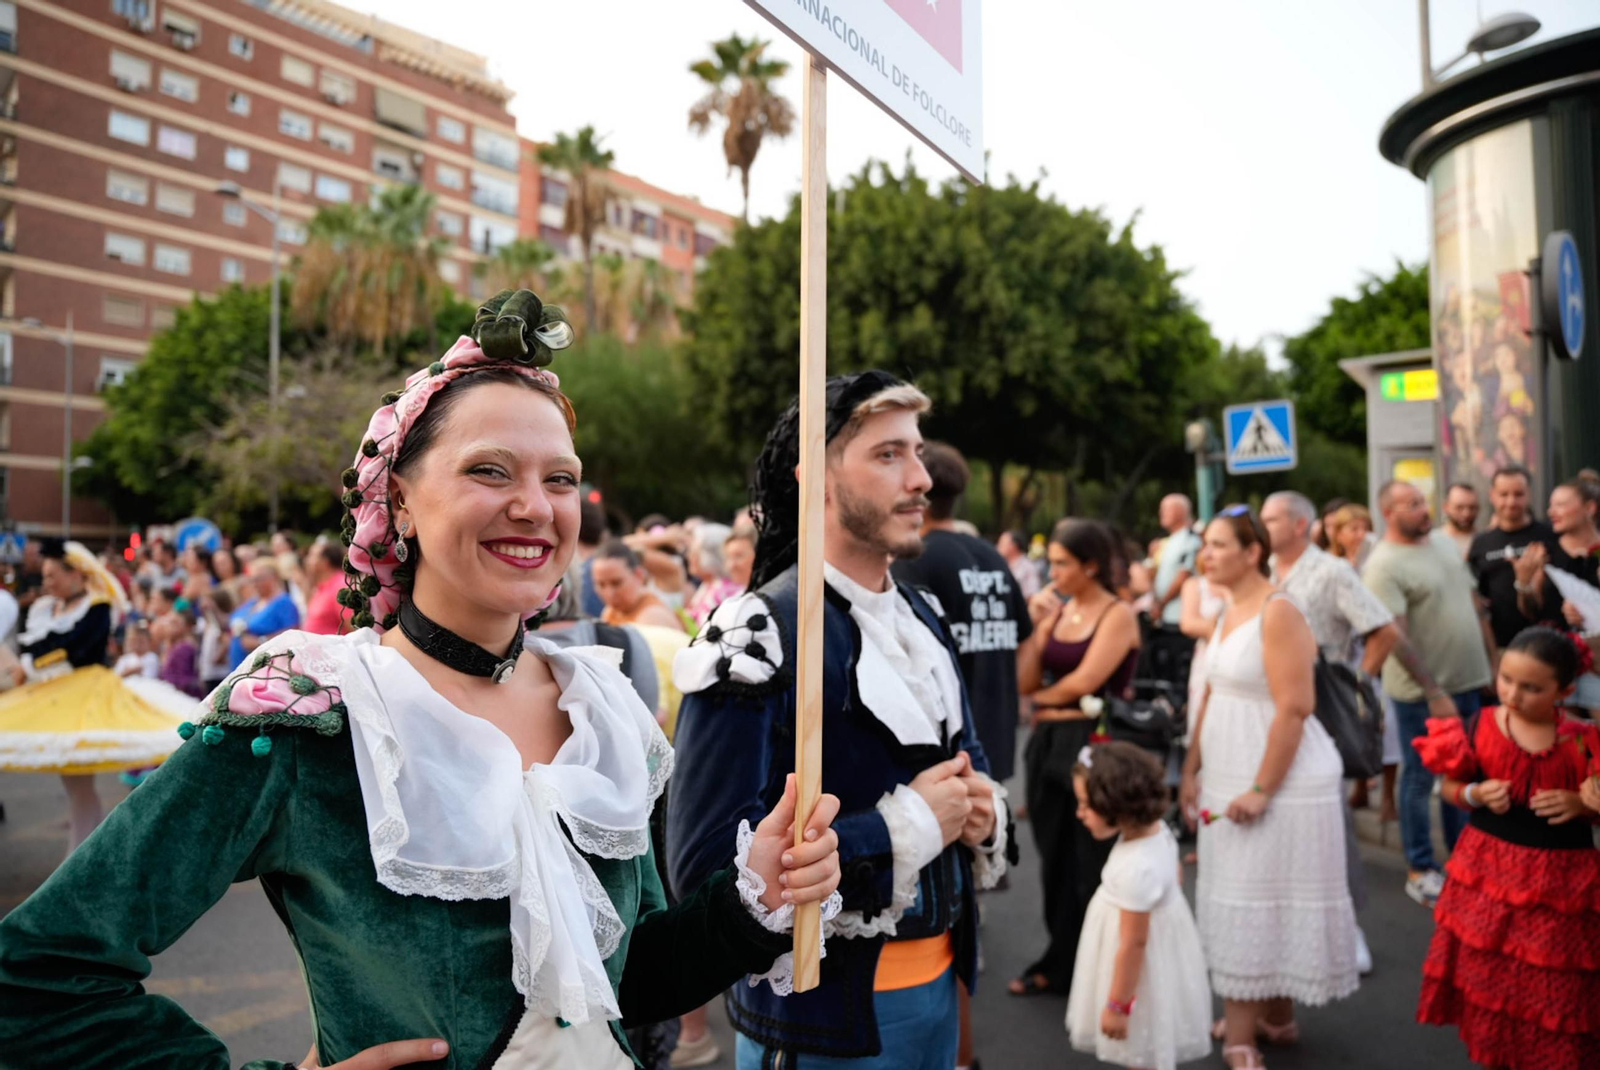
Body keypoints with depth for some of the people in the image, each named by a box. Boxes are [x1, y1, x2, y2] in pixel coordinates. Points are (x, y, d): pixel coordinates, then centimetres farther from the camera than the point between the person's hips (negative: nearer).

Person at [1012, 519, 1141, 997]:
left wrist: (1042, 699, -2)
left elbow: (1084, 682, -18)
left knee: (1091, 861, 5)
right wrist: (1034, 626, -5)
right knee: (1055, 856, 13)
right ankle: (1060, 962, 28)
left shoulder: (1118, 614, -9)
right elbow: (1025, 681, 3)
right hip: (1049, 742, 6)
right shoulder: (1056, 612, 9)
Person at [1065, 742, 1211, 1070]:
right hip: (1162, 941, 9)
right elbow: (1176, 874, 11)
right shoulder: (1156, 829, -9)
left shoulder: (1135, 869, -36)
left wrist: (1117, 1004, -18)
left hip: (1146, 967, -9)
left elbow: (1133, 943, -28)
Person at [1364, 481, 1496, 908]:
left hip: (1467, 681, 7)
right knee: (1419, 779, 6)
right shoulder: (1384, 565, -17)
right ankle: (1420, 870, 19)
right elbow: (1396, 638, -21)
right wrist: (1433, 692, -22)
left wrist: (1494, 660, 11)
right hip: (1423, 692, -7)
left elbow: (1474, 607, 15)